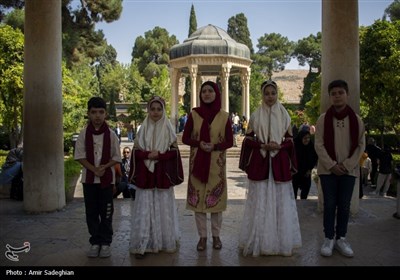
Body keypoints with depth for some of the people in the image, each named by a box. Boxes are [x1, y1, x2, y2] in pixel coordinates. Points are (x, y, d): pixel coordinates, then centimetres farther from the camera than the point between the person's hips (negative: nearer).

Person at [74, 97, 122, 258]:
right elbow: (80, 156, -3)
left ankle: (105, 242, 15)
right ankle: (95, 242, 19)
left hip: (107, 178, -1)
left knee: (106, 212, 4)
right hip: (89, 178, 1)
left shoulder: (111, 134, -3)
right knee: (91, 212, 7)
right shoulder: (84, 134, -2)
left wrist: (104, 167, -17)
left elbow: (116, 157, -1)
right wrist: (94, 169, -14)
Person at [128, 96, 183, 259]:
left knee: (163, 208, 5)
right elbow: (136, 152, 4)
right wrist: (148, 155, -14)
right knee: (145, 208, -1)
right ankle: (142, 245, 4)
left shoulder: (168, 130, 3)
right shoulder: (143, 129, 6)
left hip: (163, 175, 0)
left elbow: (174, 152, 0)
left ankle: (165, 242, 19)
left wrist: (159, 155, -15)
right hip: (145, 175, 1)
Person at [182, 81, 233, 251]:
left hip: (217, 163, 0)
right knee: (197, 198, 3)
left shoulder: (224, 116, -1)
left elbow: (230, 141, 1)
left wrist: (215, 146, -16)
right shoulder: (194, 114, 1)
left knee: (215, 198, 5)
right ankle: (202, 236, 15)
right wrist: (199, 144, -16)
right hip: (197, 162, 1)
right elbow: (185, 138, 2)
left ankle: (216, 235, 20)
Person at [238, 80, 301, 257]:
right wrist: (263, 145, -13)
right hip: (259, 163, -1)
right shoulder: (255, 116, 3)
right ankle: (259, 242, 12)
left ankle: (283, 242, 15)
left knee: (281, 200, 3)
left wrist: (279, 146, -12)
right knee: (259, 201, 1)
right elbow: (248, 140, 3)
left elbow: (290, 140, 8)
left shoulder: (284, 115, 6)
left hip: (280, 163, 1)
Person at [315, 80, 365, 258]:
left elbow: (361, 145, 2)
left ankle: (341, 238, 18)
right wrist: (332, 165, -12)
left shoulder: (356, 119, 1)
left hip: (349, 170, 1)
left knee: (344, 205, 6)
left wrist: (347, 165, -9)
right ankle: (329, 238, 12)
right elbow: (319, 145, -5)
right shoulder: (323, 119, -3)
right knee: (329, 204, 2)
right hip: (328, 169, -1)